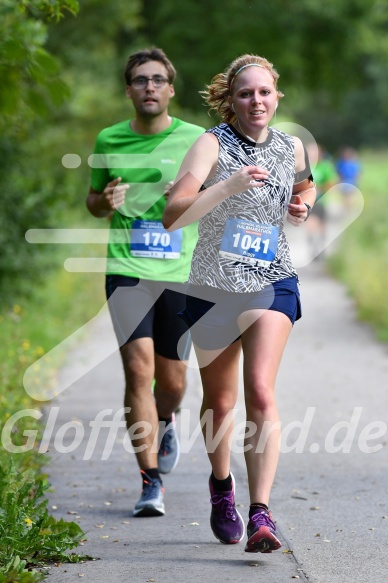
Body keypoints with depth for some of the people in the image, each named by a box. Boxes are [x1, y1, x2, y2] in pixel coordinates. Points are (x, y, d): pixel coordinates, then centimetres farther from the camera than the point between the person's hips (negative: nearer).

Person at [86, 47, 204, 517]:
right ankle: (151, 482, -9)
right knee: (138, 369, -14)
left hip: (181, 272, 0)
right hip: (127, 270, 0)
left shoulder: (196, 141, 1)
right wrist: (106, 201, -4)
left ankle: (165, 423, 46)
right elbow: (93, 200, 20)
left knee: (171, 379, 9)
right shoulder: (109, 141, 7)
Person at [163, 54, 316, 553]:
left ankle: (260, 513, -21)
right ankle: (221, 482, 41)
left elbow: (305, 185, 29)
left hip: (272, 283, 1)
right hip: (213, 286, -1)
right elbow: (173, 216, -24)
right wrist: (229, 186, -35)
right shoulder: (213, 144, -11)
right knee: (219, 402, 13)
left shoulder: (292, 147, 3)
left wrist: (303, 203, 6)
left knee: (261, 392, -17)